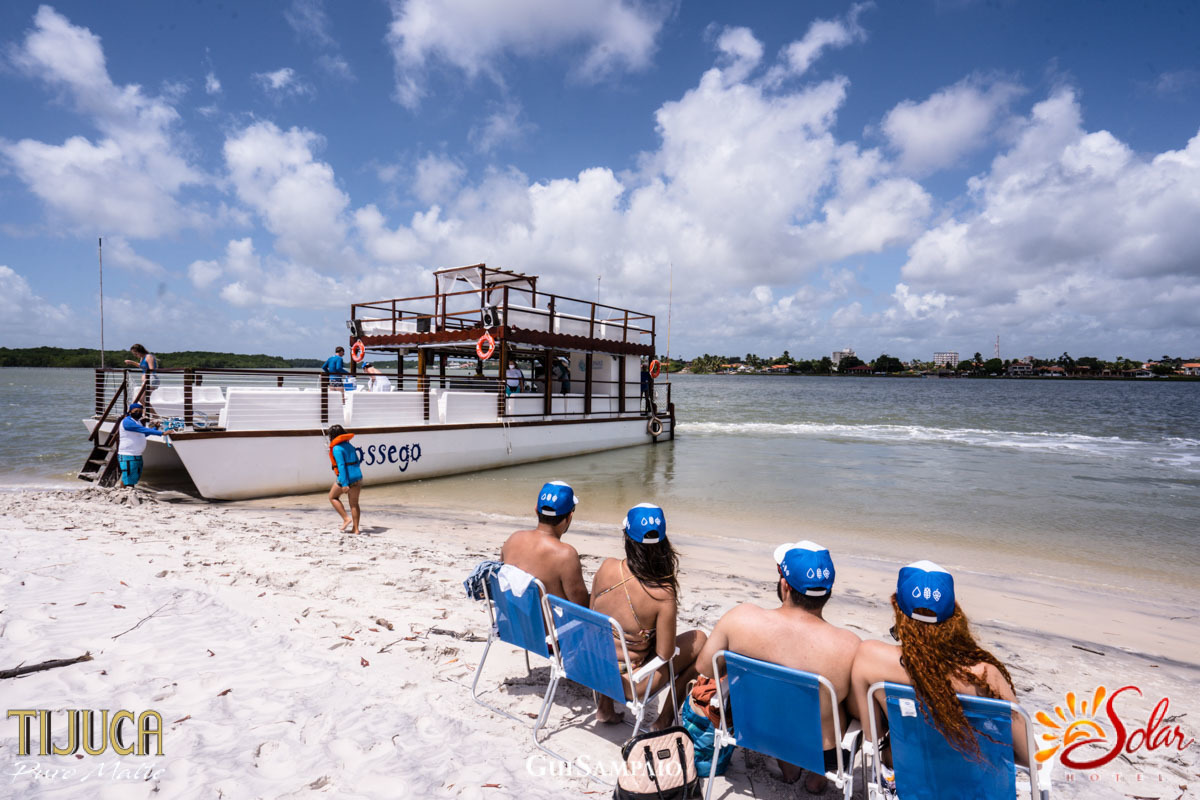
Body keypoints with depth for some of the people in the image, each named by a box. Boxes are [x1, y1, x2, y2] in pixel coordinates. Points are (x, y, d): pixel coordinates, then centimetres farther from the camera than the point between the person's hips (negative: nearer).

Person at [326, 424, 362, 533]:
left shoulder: (337, 448, -11)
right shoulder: (349, 446, 13)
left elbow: (341, 466, -18)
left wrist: (344, 484, -20)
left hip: (346, 478, -7)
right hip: (358, 477, 7)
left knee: (332, 497, 17)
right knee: (354, 503, 12)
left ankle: (346, 518, 7)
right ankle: (356, 529, 14)